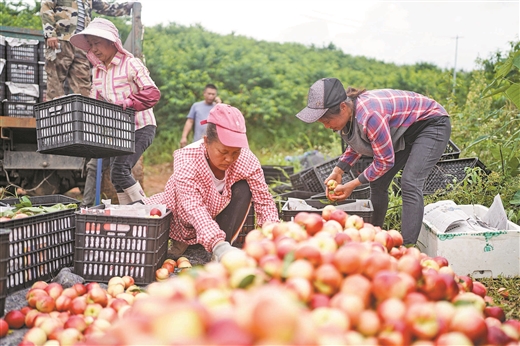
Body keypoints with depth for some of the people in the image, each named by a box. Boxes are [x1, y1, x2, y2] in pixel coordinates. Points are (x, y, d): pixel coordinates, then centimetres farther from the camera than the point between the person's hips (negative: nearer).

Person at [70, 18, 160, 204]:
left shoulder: (131, 64, -10)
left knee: (119, 171, -19)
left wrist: (126, 103, -30)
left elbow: (152, 93, -18)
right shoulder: (97, 70, 11)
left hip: (140, 127, -8)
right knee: (116, 177, 7)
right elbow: (94, 101, 14)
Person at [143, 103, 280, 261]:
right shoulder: (186, 160, -32)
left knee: (243, 189, -23)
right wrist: (217, 244, -58)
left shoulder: (247, 159, -24)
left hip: (216, 219, 2)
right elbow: (194, 208, -43)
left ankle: (220, 256, -17)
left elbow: (264, 200, -22)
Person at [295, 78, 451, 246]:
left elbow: (385, 161, -28)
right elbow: (356, 145, 8)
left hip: (432, 124, -8)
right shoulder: (346, 113, -11)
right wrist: (338, 171, -6)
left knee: (409, 184, -23)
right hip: (406, 132, 9)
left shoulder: (369, 115, -39)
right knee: (377, 182, 5)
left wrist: (353, 184, -21)